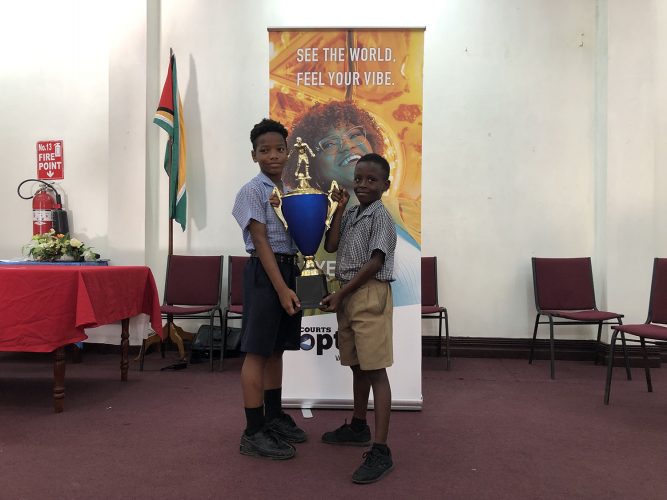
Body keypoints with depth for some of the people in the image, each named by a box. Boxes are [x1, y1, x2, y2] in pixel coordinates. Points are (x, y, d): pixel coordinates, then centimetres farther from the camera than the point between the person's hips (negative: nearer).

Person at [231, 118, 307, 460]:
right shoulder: (252, 191, -8)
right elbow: (261, 242, -14)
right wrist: (281, 287, -20)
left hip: (290, 269, 7)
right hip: (264, 272, -7)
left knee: (277, 349, 15)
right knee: (257, 351, -2)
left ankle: (275, 418, 28)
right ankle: (254, 432, 6)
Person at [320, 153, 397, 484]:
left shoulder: (380, 216, -9)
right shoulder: (351, 215, 14)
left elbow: (375, 263, -15)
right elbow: (330, 246, 5)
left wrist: (339, 294, -15)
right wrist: (339, 208, 1)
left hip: (370, 296, -8)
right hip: (348, 296, 8)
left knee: (375, 370, -7)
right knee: (357, 366, 18)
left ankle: (381, 451, -4)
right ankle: (358, 427, 34)